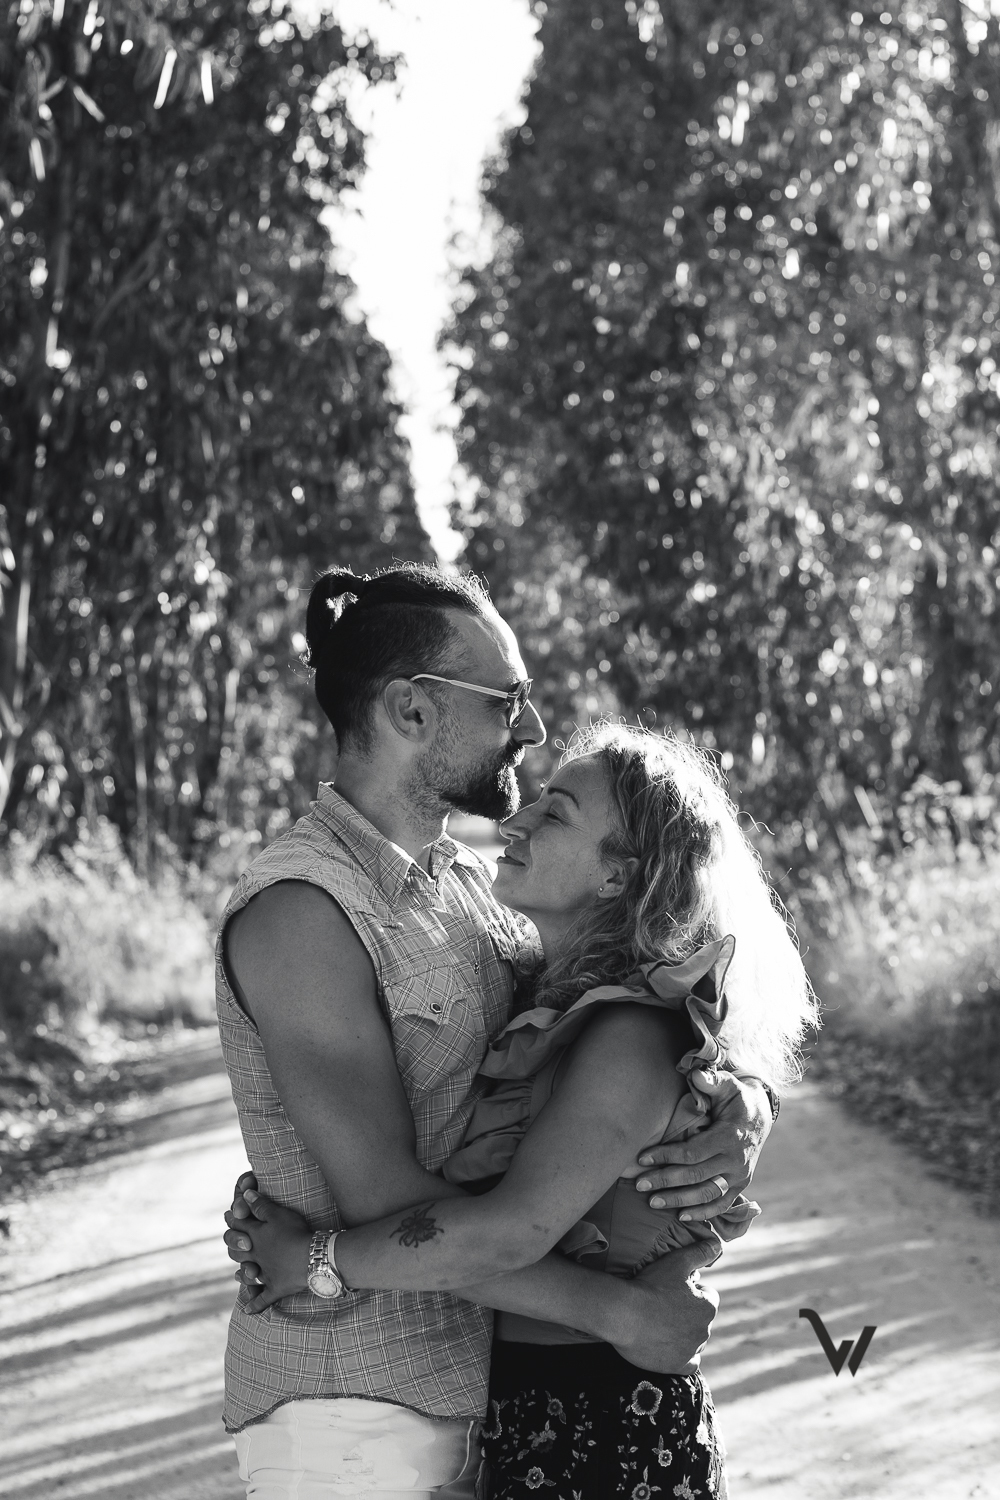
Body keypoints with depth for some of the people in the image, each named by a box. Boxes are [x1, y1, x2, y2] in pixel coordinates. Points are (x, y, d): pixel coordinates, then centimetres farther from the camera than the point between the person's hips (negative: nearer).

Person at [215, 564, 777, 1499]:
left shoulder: (463, 884, 8)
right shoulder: (300, 910, -18)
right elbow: (385, 1201, -23)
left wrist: (744, 1110, -12)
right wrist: (622, 1311, -19)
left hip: (469, 1384, 8)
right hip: (348, 1411, -8)